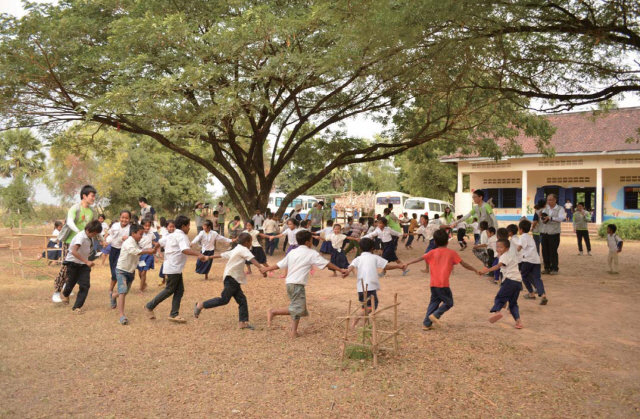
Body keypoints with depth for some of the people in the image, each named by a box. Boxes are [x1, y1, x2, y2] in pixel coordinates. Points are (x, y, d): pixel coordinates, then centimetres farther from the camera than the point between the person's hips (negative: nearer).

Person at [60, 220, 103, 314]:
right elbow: (74, 251, -37)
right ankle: (65, 294, 49)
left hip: (83, 265, 6)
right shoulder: (81, 236, -25)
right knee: (71, 283, 14)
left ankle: (77, 307, 0)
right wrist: (87, 261, -41)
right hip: (73, 263, -6)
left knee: (85, 286, -7)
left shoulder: (90, 237, -1)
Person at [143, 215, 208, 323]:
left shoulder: (171, 235, 13)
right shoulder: (181, 236, -16)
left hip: (173, 267, 10)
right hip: (174, 268, -10)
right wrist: (198, 254, -46)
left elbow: (160, 243, 24)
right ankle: (149, 306, 12)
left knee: (179, 290, 7)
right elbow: (185, 250, -35)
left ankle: (174, 314, 7)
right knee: (169, 290, 1)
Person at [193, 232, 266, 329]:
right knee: (224, 299, -6)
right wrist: (261, 268, -33)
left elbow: (222, 255, 24)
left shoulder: (235, 250, 18)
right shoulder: (244, 250, -9)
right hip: (232, 278, -10)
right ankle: (201, 305, 2)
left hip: (234, 280, 10)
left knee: (242, 300, 5)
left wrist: (209, 257, 34)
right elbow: (252, 259, -24)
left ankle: (243, 322, 4)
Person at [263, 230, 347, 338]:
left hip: (289, 283, 8)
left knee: (297, 308, 15)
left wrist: (266, 269, 27)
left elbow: (280, 265, 16)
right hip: (298, 284, -8)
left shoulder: (292, 252, 15)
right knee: (297, 309, -7)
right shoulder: (311, 253, -2)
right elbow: (326, 263, -2)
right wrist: (340, 270, 3)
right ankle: (273, 312, -9)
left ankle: (294, 331, 11)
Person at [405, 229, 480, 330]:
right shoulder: (451, 253, 1)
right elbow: (464, 264, 1)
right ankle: (435, 315, -9)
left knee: (434, 302, 17)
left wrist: (408, 263, 11)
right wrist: (475, 270, 12)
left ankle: (426, 324, 12)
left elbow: (420, 258, 4)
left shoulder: (433, 252, 8)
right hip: (443, 284, -4)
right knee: (449, 302, 10)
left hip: (433, 283, 4)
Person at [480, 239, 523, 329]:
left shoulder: (505, 256, -2)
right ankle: (518, 320, 3)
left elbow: (498, 266, -19)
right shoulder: (510, 255, 25)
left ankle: (497, 311, -29)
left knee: (499, 297, -6)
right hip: (518, 281, 9)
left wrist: (486, 271, -30)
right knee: (513, 303, 14)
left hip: (510, 280, -8)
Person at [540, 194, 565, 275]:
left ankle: (554, 268, 8)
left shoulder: (560, 209, -1)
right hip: (544, 233, 5)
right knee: (545, 251, 6)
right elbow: (541, 218, 7)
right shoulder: (545, 209, 14)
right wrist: (542, 219, -17)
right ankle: (547, 268, 16)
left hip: (554, 234, -5)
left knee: (553, 252, -2)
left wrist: (550, 218, -29)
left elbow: (561, 218, -17)